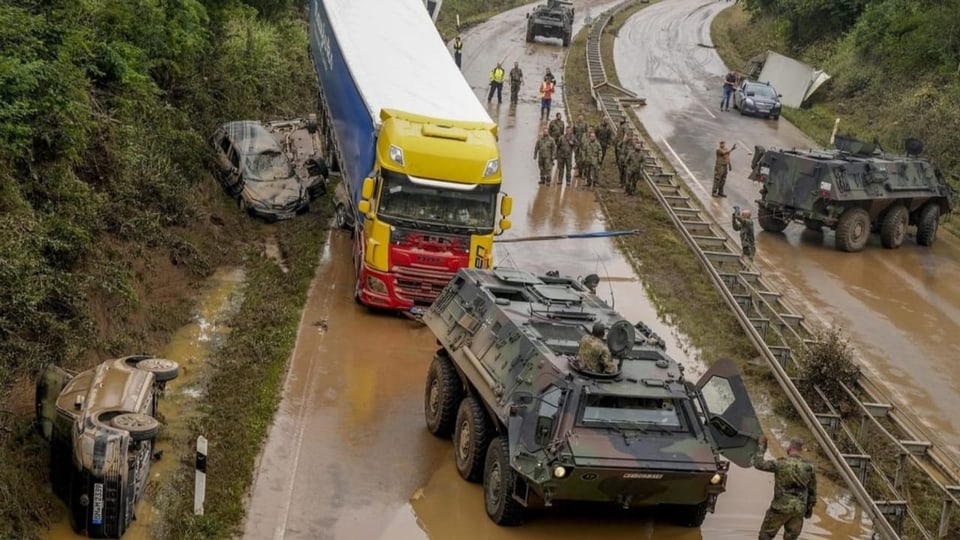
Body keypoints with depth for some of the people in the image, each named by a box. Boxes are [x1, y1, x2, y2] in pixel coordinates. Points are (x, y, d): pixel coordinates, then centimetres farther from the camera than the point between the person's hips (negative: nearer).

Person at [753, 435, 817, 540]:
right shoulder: (809, 467, -1)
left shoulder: (781, 464, -15)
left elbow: (758, 464, -7)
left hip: (781, 508, -4)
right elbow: (812, 491, 8)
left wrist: (761, 446, 4)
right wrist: (810, 507, 21)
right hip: (799, 510, 4)